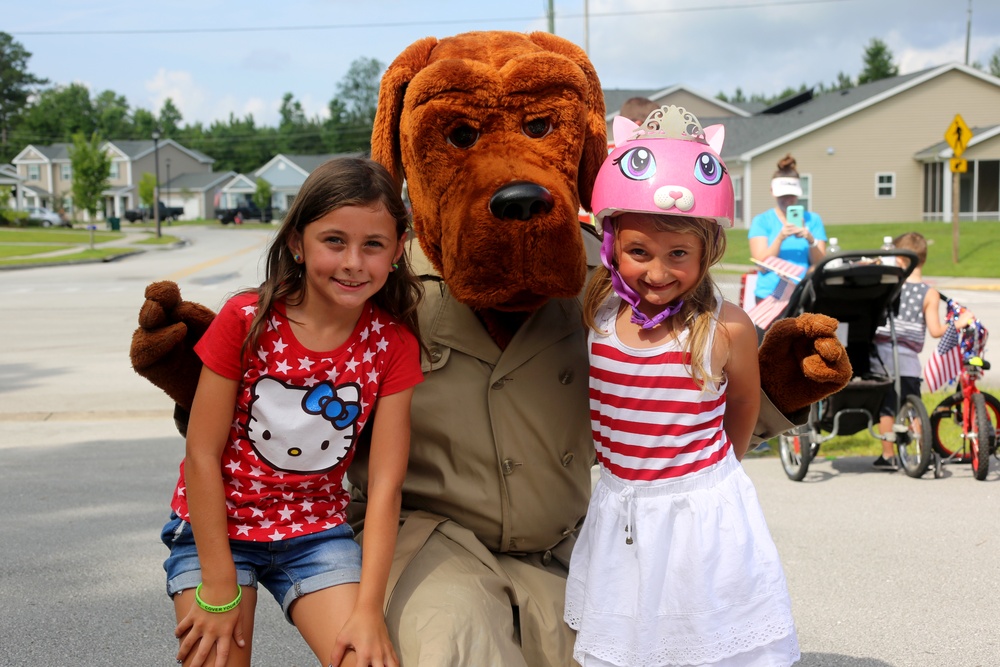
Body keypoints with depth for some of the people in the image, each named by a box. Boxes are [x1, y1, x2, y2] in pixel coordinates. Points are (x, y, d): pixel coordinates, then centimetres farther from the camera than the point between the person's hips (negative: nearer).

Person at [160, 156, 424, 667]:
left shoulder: (393, 344, -9)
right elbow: (202, 454, -12)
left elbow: (385, 484, -11)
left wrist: (367, 609, -17)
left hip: (316, 531, 1)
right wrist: (218, 587, -13)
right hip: (215, 525, -1)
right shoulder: (247, 320, -15)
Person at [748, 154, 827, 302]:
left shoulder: (813, 220, 12)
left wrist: (811, 240, -12)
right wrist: (780, 238, -16)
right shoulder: (761, 221, 8)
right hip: (769, 294, -1)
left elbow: (820, 265, 5)